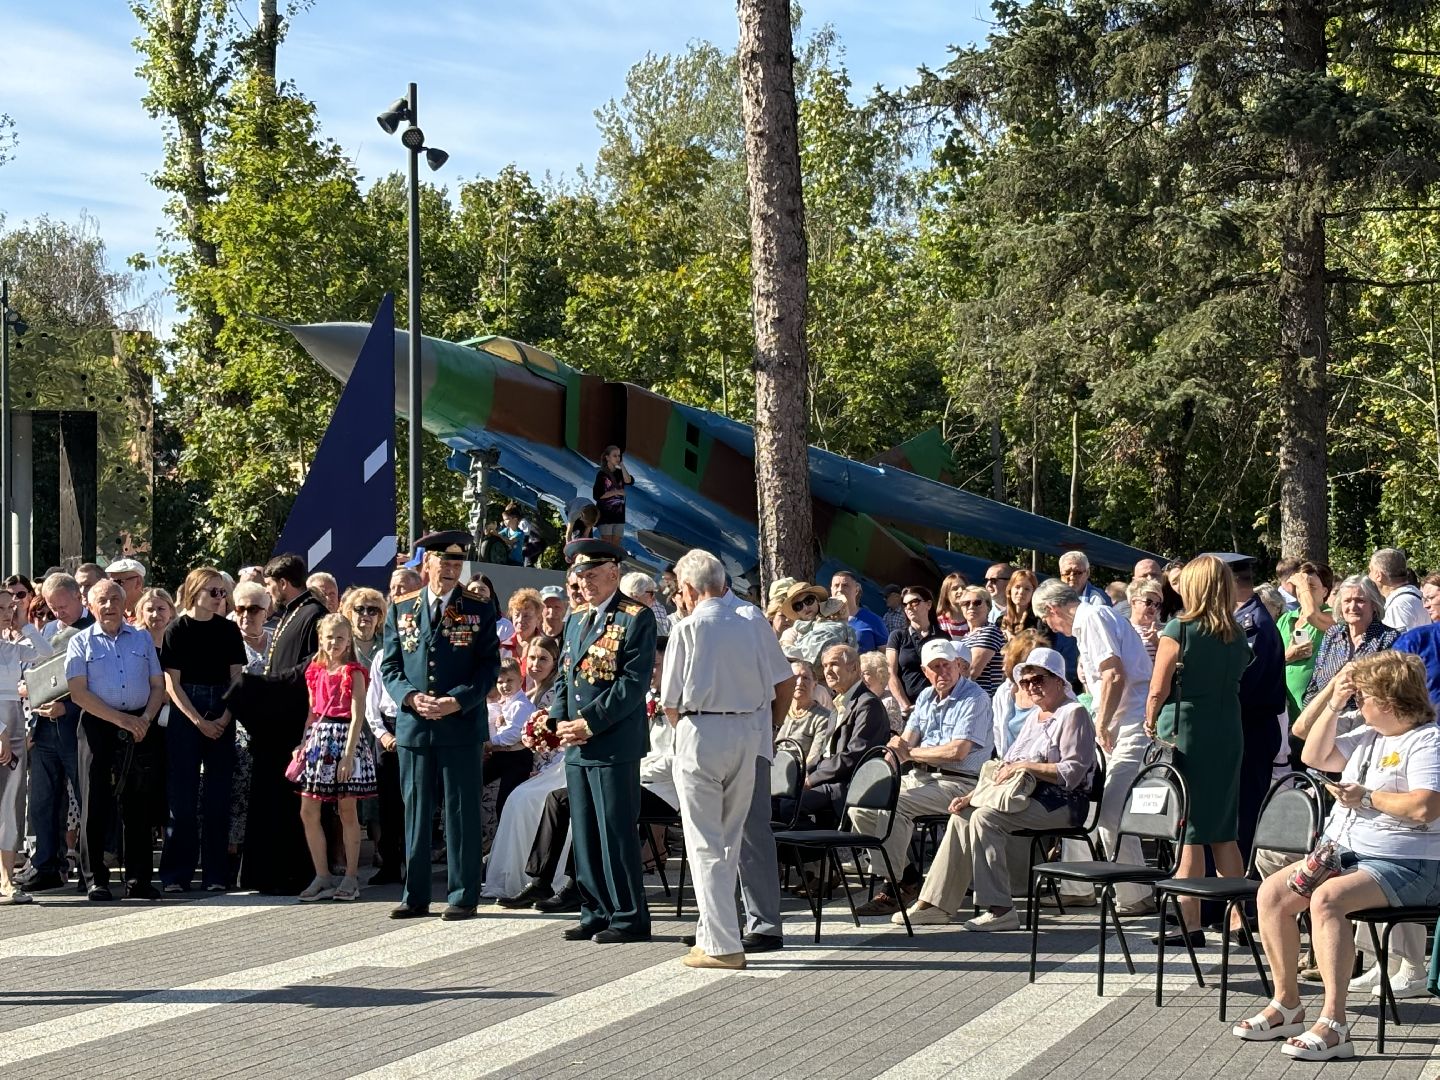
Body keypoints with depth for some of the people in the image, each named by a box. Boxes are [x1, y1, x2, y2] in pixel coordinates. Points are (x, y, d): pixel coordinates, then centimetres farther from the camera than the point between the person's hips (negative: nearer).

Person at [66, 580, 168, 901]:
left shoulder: (142, 639, 15)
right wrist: (121, 720, -12)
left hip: (140, 727, 3)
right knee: (96, 804, -4)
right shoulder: (81, 643, 5)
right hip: (98, 726, -2)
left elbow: (158, 685, 13)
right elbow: (78, 693, -5)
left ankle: (139, 878, 8)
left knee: (138, 804, 3)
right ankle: (95, 878, 2)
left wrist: (145, 719, -6)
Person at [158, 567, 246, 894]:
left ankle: (216, 873, 7)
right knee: (182, 796, -3)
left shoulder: (228, 630, 7)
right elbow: (172, 683, -4)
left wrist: (225, 718, -8)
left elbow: (236, 678, 6)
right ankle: (176, 874, 1)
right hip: (185, 716, -2)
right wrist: (199, 722, -11)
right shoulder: (176, 631, -1)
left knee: (218, 796, 2)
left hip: (222, 717, 3)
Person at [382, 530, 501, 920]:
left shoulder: (479, 610, 3)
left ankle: (462, 895, 7)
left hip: (462, 726, -2)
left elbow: (489, 665, 0)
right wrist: (411, 697, -11)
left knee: (462, 814, 1)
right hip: (413, 726, 2)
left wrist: (457, 701, -15)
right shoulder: (400, 609, 9)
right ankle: (415, 895, 13)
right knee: (415, 812, 6)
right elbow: (390, 665, 8)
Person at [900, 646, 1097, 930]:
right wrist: (973, 796, 9)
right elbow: (1008, 768, 22)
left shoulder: (1074, 714, -5)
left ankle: (1000, 910, -29)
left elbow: (1072, 773, -16)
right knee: (961, 817, -5)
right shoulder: (1035, 717, 24)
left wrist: (1026, 766, -16)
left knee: (985, 817, -27)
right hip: (1032, 798, 9)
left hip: (1061, 802, -9)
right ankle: (937, 903, -8)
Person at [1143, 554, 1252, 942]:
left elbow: (1158, 689, -10)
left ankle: (1190, 922, -2)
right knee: (1225, 833, 13)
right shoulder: (1238, 636, 5)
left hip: (1184, 732, -5)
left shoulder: (1179, 631, -12)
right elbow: (1236, 681, 11)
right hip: (1228, 734, 5)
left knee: (1187, 834, -2)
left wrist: (1151, 722, 7)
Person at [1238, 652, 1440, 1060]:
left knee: (1326, 899, -34)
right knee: (1272, 892, -8)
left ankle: (1333, 1024, -37)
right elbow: (1314, 756, 20)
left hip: (1403, 866, -9)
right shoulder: (1369, 735, 18)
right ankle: (1287, 1004, 1)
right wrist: (1332, 706, 10)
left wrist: (1367, 798, -13)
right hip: (1343, 853, 9)